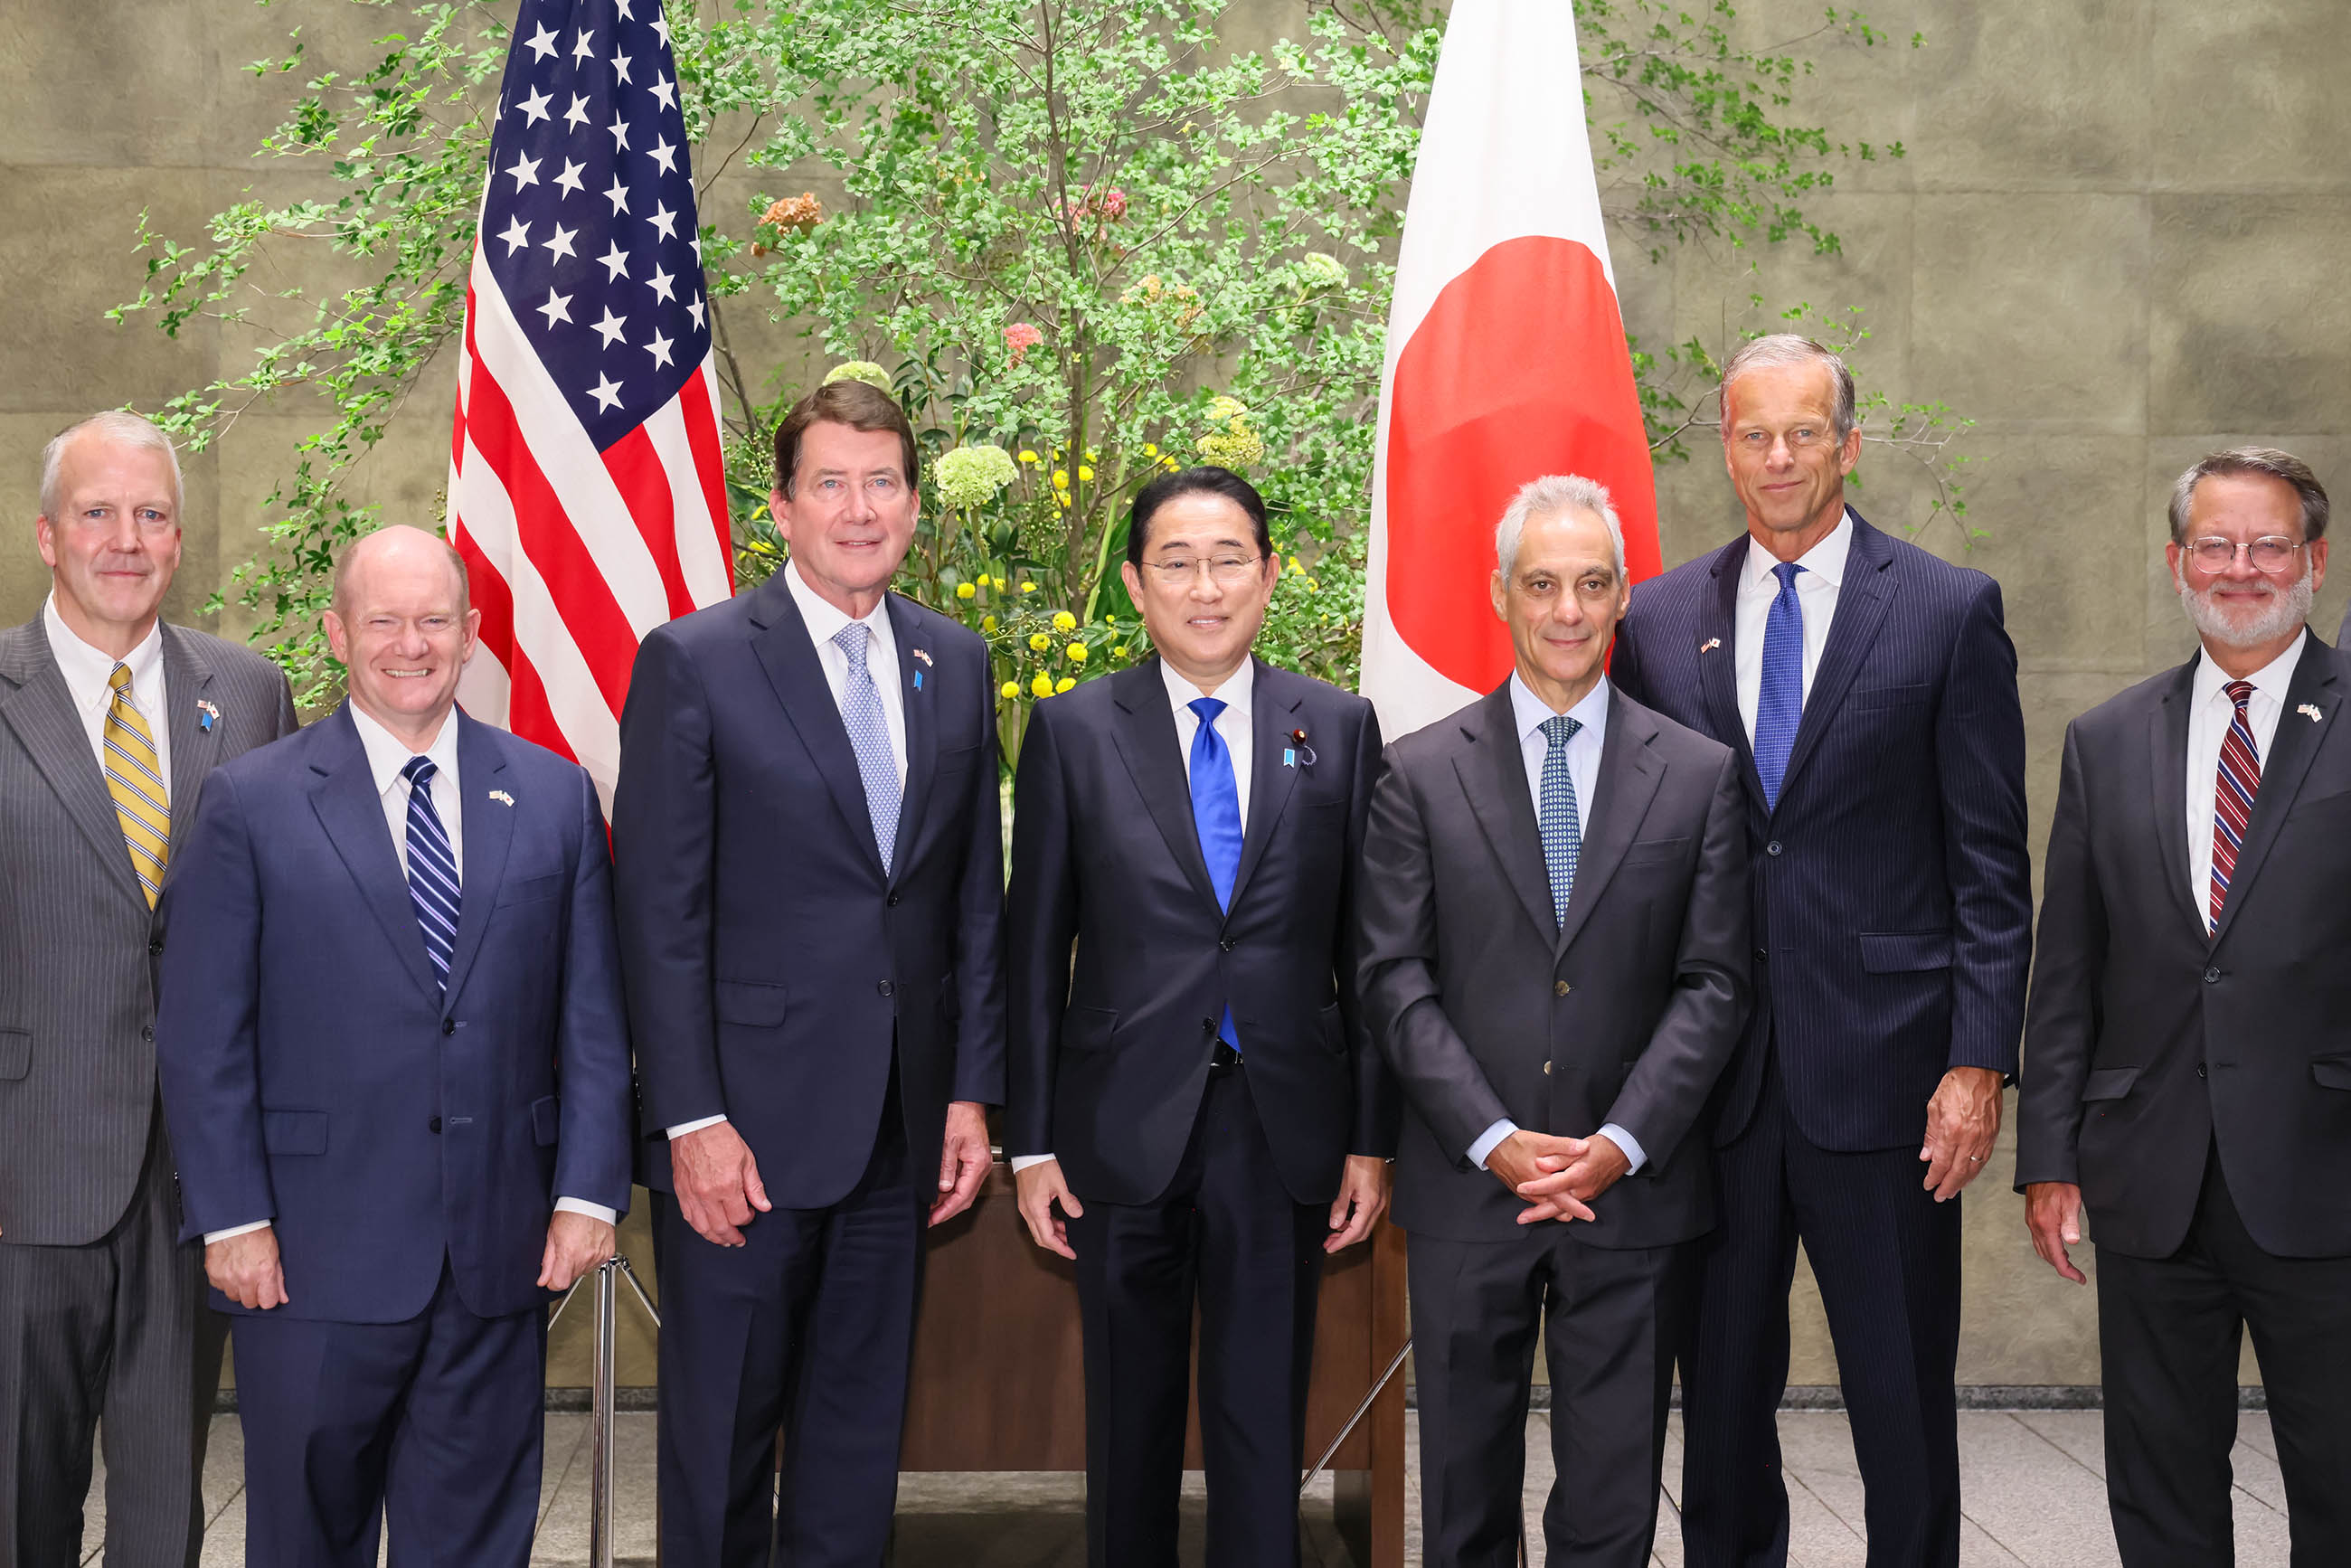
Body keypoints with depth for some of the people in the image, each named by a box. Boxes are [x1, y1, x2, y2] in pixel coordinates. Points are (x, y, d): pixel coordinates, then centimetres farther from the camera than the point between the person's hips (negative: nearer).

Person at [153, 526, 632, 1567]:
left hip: (502, 1250, 2)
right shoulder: (250, 804, 0)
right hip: (315, 1255, -2)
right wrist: (232, 1219, -8)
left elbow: (594, 1019, 6)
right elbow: (202, 1037, -2)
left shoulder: (554, 797, 7)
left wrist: (589, 1192, -2)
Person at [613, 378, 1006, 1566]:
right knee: (722, 1428, 7)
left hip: (901, 1130, 4)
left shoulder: (957, 665, 9)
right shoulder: (693, 663, -5)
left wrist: (972, 1090, 6)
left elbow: (977, 897, 11)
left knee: (860, 1425, 14)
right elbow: (659, 916, -8)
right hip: (746, 1123, -4)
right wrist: (692, 1122, -13)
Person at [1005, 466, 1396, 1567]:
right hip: (1126, 1127, 0)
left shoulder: (1339, 728, 4)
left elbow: (1367, 949, 5)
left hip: (1283, 1130, 0)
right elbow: (1037, 948, 3)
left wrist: (1372, 1140, 2)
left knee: (1264, 1424, 6)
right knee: (1131, 1421, 12)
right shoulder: (1072, 731, 1)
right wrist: (1032, 1144, 0)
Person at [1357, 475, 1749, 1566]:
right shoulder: (1421, 773, 3)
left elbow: (1713, 983, 1)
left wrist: (1624, 1142, -11)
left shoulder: (1698, 774, 5)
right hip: (1467, 1190, 0)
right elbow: (1395, 978, -1)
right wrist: (1495, 1140, -12)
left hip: (1634, 1191, 0)